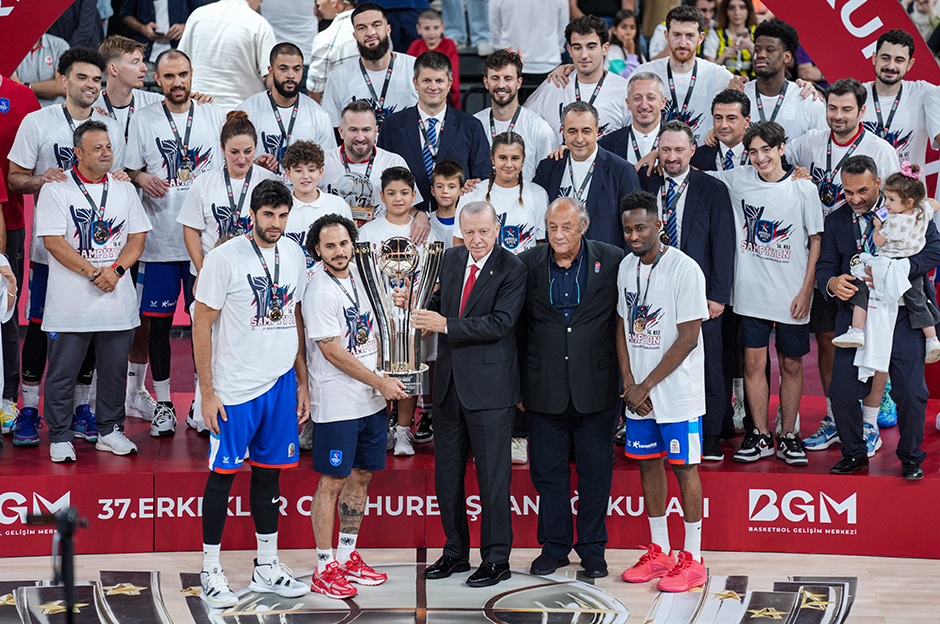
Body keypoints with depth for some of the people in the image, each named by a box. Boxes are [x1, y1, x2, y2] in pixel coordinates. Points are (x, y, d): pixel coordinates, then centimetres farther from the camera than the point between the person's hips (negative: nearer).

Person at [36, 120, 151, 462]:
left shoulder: (124, 189, 12)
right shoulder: (56, 190, -2)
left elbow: (137, 238, 8)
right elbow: (53, 242, -10)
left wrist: (115, 269, -9)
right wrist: (92, 272, -16)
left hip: (117, 298, 4)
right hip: (70, 301, -4)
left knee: (114, 368, 9)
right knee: (62, 371, 0)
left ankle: (109, 430, 22)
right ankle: (60, 436, 11)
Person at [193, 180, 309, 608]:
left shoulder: (293, 256, 7)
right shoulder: (225, 258, -11)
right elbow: (202, 326, -9)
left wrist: (302, 383, 12)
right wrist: (207, 392, -12)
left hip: (281, 383, 5)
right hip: (234, 387, -5)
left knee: (269, 472, 12)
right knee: (222, 473, 1)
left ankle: (267, 568, 21)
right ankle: (211, 571, 11)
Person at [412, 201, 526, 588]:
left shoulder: (512, 269, -10)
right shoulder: (451, 259, 9)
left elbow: (500, 323, -19)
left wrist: (446, 325, -20)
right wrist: (419, 311, -2)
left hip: (489, 385, -7)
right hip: (449, 382, 7)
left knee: (492, 474, 0)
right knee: (446, 473, 13)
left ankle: (497, 558, 9)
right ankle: (456, 552, 26)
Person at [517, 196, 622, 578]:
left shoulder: (611, 261, -3)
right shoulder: (527, 264, 1)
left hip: (596, 384, -1)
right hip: (544, 387, 1)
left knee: (595, 470, 7)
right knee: (547, 470, 7)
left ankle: (593, 549, 19)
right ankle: (554, 546, 20)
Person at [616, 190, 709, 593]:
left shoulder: (684, 269, -14)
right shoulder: (627, 267, 7)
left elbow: (688, 338, -16)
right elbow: (623, 328, 11)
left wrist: (647, 386, -14)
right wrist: (629, 385, -2)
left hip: (677, 391, -6)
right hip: (638, 392, 6)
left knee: (683, 467, -1)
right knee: (647, 464, 11)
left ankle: (692, 560, 6)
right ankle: (659, 553, 22)